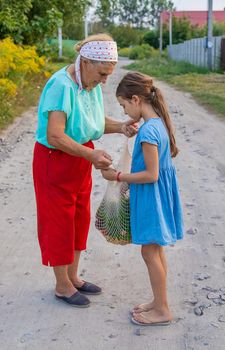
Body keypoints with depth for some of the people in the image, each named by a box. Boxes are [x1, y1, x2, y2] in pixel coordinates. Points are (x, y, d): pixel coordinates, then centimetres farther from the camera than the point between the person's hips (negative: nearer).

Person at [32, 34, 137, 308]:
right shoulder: (62, 85, -26)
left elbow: (97, 121, 7)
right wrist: (90, 154, -37)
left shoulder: (91, 84, -1)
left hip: (79, 160, 8)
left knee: (80, 218, 16)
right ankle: (62, 286, 22)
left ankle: (72, 277, 34)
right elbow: (55, 136, -31)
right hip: (55, 161, -8)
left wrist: (121, 127, -12)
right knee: (59, 221, 5)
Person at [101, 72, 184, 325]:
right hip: (158, 197, 9)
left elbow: (151, 175, -23)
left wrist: (118, 177, -15)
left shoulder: (148, 130, -24)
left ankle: (162, 311, 14)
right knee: (156, 251, 17)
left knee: (150, 253, 2)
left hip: (150, 198, -9)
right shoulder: (159, 123, 5)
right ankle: (159, 302, 30)